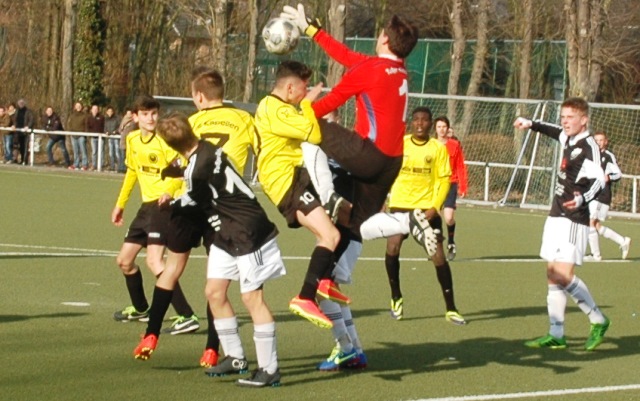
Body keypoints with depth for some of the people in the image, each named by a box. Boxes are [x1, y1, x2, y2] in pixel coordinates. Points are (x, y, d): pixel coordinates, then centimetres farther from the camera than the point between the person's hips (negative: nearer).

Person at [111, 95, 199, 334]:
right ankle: (140, 309, 40)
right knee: (124, 260, 17)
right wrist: (120, 203, 29)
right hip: (147, 206, 9)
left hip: (165, 204, -9)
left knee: (154, 261, -24)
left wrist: (169, 190, -40)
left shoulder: (163, 140, -15)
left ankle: (187, 317, -27)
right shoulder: (132, 140, 9)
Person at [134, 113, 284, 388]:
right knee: (215, 291, 10)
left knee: (251, 296, -9)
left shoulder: (198, 169, -24)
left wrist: (171, 206, 14)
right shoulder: (206, 150, 0)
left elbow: (193, 203, -4)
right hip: (225, 232, 10)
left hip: (248, 233, -10)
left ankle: (269, 369, -6)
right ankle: (235, 358, 19)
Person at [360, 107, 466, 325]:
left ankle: (451, 309, 6)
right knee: (392, 248, -14)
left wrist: (435, 207, -13)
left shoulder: (438, 148, -1)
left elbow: (444, 179, -2)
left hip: (427, 208, -1)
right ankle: (396, 298, 10)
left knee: (438, 256, -5)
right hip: (399, 207, 1)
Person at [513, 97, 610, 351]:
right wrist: (532, 125, 41)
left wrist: (583, 198, -47)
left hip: (574, 220, -9)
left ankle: (598, 321, 1)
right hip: (556, 216, 9)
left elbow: (599, 180, -29)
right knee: (553, 276, 7)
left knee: (563, 276, -16)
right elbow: (557, 132, 36)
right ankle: (556, 335, 11)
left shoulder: (588, 146, -16)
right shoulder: (568, 140, 11)